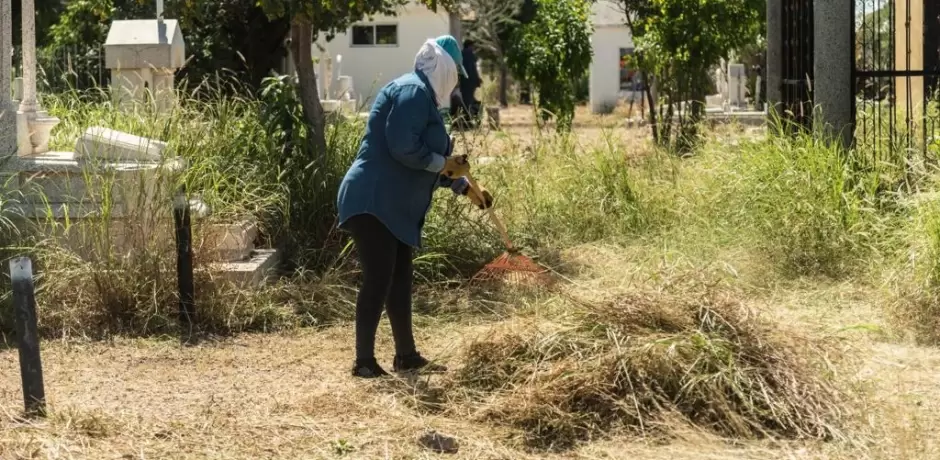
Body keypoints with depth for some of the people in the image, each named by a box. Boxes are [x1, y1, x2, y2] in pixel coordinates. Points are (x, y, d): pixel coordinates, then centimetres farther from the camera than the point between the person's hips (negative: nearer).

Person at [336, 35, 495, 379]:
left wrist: (465, 187, 30)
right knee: (378, 279, -11)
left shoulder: (423, 97, 20)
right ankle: (364, 362, -8)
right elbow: (403, 148, -24)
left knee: (400, 280, 14)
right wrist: (445, 164, -12)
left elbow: (429, 163, 28)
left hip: (393, 207, 11)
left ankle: (406, 356, 22)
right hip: (372, 203, -11)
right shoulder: (412, 90, -13)